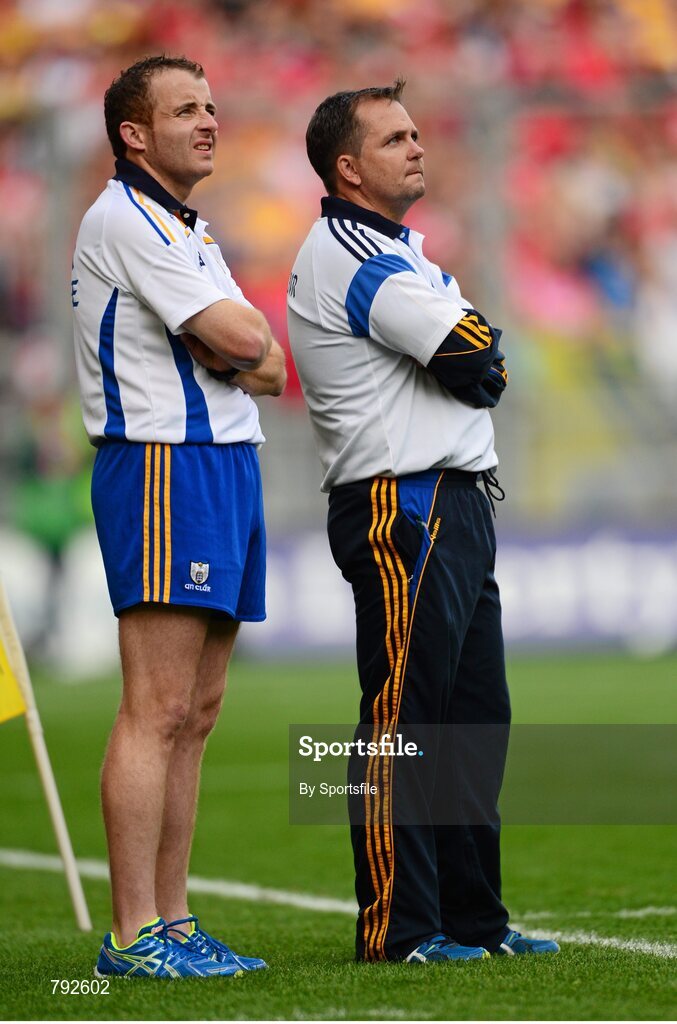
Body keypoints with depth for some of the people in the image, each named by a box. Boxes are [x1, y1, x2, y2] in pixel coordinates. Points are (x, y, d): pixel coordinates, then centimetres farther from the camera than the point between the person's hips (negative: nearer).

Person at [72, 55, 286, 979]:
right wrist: (242, 344, 6)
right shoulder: (123, 219, -8)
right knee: (157, 711, -12)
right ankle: (133, 936, -13)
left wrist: (229, 352, -5)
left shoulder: (188, 234, 23)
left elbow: (270, 368, 15)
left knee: (195, 714, 8)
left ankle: (171, 922, 10)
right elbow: (243, 341, -16)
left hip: (225, 464, 10)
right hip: (165, 463, -10)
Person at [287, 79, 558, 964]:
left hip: (454, 508, 11)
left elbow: (477, 375, 18)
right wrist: (484, 359, 2)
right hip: (403, 511, -11)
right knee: (404, 717, -9)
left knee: (475, 720, 12)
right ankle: (397, 928, -6)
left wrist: (472, 365, -3)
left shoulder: (392, 248, 22)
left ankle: (473, 917, 18)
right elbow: (477, 362, -18)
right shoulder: (352, 255, -12)